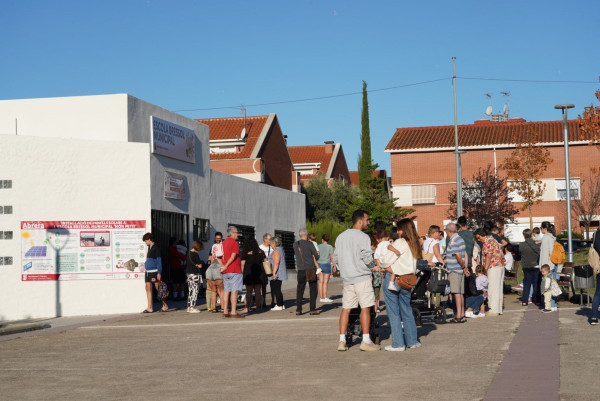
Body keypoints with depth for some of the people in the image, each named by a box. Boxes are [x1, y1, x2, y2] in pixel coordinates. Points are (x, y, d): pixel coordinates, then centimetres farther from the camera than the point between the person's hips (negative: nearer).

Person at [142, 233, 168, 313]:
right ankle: (150, 308, 3)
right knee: (148, 288, 2)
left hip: (154, 271, -8)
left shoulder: (156, 248, -8)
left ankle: (165, 305, 10)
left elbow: (159, 261, -10)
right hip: (148, 271, 8)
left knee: (158, 288, -1)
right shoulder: (149, 247, 15)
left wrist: (159, 273, -14)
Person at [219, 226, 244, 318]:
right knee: (234, 291, -7)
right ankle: (233, 312, -10)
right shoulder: (234, 243, -9)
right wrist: (226, 266, -12)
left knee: (226, 291, 10)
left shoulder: (223, 243, 14)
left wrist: (224, 266, 8)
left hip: (226, 272, 8)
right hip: (234, 271, -8)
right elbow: (233, 256, -17)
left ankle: (225, 312, 10)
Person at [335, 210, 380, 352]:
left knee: (346, 308, 8)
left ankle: (342, 341, 7)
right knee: (365, 308, 0)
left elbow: (336, 257, 13)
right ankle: (366, 341, 1)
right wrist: (373, 266, 1)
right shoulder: (363, 237, -11)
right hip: (361, 277, -7)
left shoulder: (340, 237, 12)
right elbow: (367, 257, -17)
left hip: (346, 278, 7)